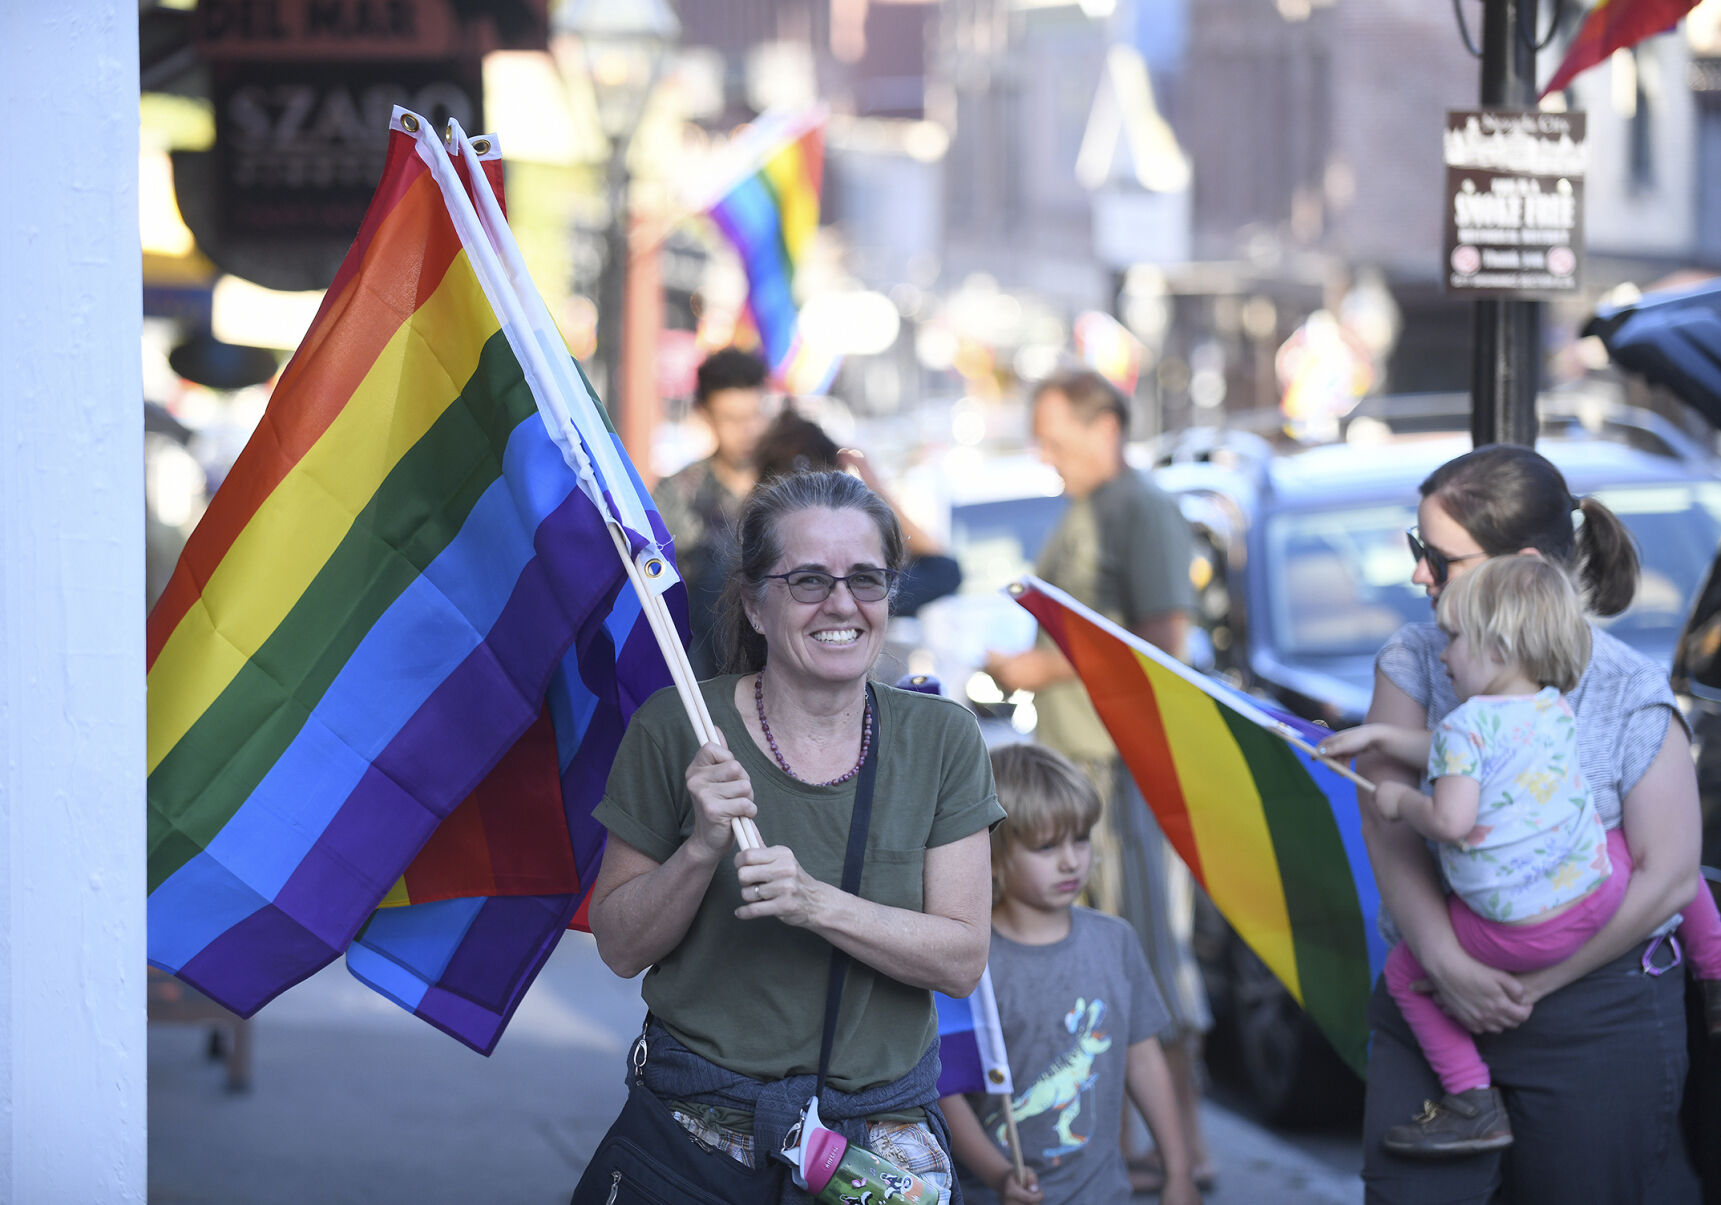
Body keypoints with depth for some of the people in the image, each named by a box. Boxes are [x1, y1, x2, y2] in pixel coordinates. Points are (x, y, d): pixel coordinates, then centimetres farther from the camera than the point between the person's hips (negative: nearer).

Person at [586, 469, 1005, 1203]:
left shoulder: (940, 739, 0)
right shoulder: (676, 730, -5)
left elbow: (962, 960, -6)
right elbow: (619, 948, -2)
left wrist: (816, 903, -19)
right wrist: (702, 850, -19)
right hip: (702, 1132, -1)